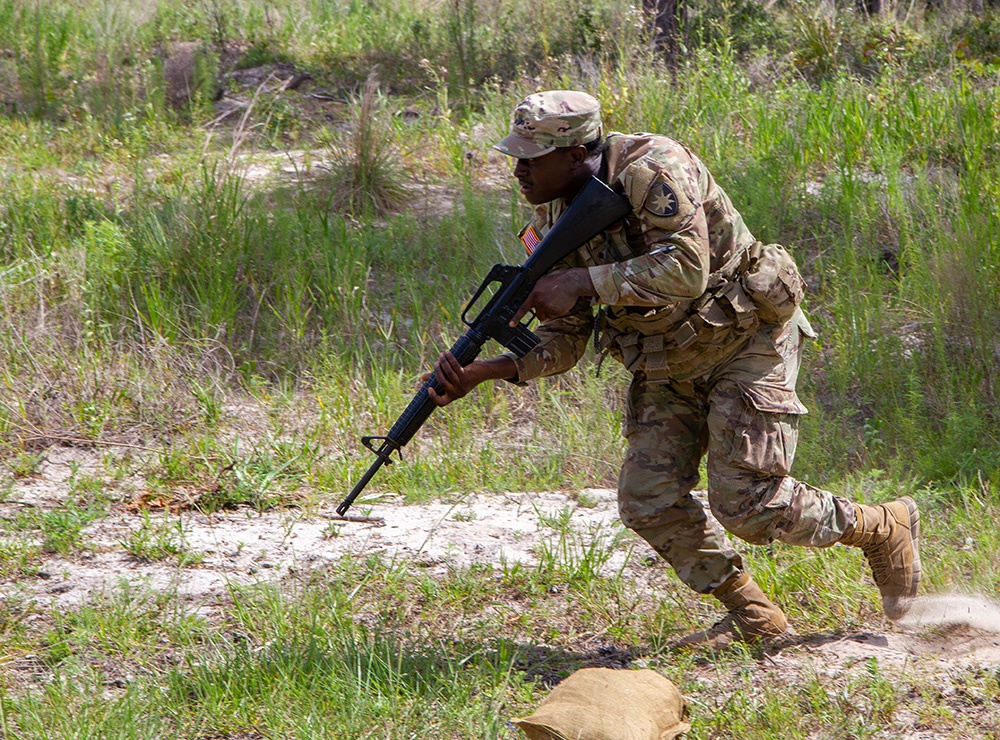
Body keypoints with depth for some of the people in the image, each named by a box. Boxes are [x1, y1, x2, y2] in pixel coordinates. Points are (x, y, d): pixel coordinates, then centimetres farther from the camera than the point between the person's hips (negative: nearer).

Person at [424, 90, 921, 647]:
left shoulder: (653, 172, -25)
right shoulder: (557, 219, -2)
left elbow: (685, 272, -37)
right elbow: (566, 339, -1)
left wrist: (583, 282, -35)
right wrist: (489, 369, -18)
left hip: (745, 341, -8)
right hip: (668, 366, 8)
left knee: (746, 502, -13)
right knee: (649, 501, -4)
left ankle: (885, 529, 13)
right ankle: (756, 620, 12)